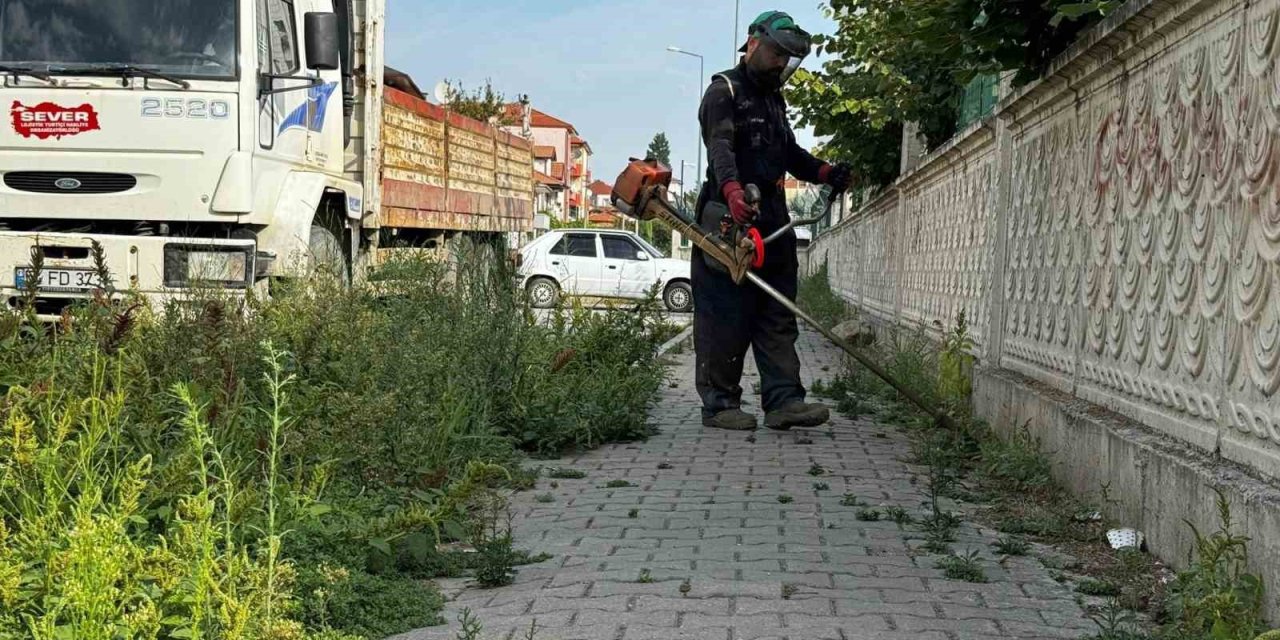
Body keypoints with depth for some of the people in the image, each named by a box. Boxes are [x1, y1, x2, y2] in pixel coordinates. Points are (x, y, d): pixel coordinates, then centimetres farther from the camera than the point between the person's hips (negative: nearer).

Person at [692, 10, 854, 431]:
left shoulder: (774, 99, 25)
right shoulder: (724, 91, -4)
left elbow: (789, 152, 26)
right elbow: (720, 147, -21)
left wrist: (824, 172, 6)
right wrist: (733, 191, -40)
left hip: (772, 222, 9)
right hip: (729, 221, -9)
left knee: (778, 316, 2)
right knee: (725, 317, -5)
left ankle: (783, 401, 0)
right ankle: (719, 404, 0)